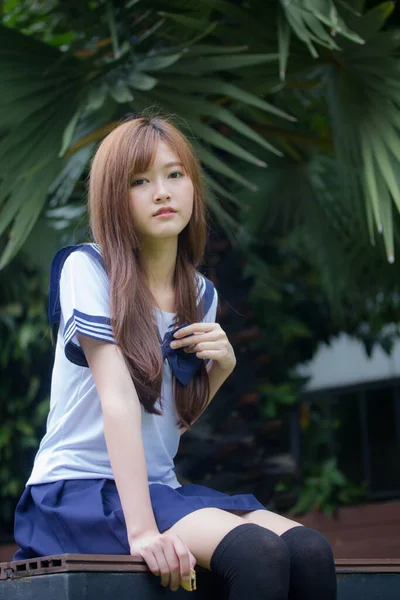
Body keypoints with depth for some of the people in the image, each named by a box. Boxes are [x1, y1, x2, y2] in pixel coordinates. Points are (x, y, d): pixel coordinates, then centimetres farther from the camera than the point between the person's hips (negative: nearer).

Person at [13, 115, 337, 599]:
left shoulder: (201, 295, 11)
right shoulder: (87, 269, -8)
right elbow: (118, 399, -20)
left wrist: (222, 366, -2)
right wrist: (142, 530, -28)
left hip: (159, 486, 6)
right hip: (78, 490, -6)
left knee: (310, 550, -21)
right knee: (256, 550, -30)